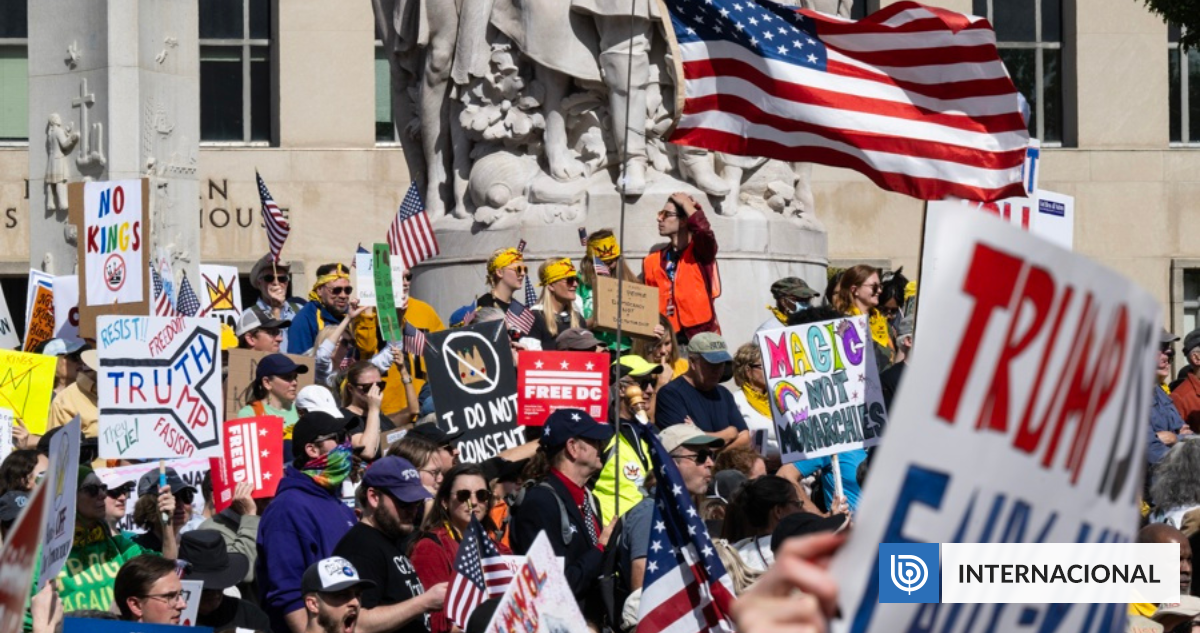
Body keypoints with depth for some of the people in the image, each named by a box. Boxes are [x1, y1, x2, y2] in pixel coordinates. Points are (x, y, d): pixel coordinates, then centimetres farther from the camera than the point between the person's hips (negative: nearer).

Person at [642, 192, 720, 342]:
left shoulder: (700, 252, 1)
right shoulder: (653, 261, 15)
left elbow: (703, 229, -21)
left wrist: (686, 203, -6)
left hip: (702, 333, -4)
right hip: (669, 336, 4)